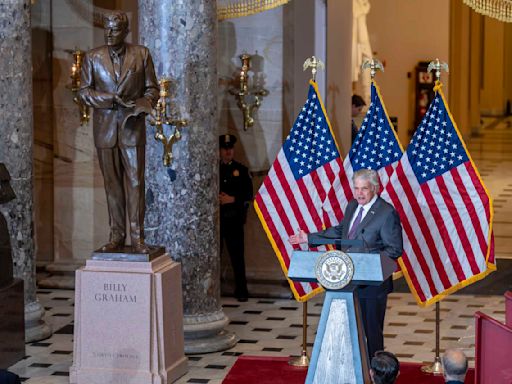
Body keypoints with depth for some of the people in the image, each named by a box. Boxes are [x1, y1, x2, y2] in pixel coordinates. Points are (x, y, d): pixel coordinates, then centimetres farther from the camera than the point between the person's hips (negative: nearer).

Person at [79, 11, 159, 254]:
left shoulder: (142, 55, 5)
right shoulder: (92, 57, 7)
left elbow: (152, 89, 6)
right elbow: (84, 91, 5)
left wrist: (142, 106, -14)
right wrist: (110, 99, -11)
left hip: (133, 127, -1)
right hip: (105, 128, 1)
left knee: (136, 182, -5)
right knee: (112, 184, 4)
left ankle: (137, 237, -3)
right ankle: (116, 236, 10)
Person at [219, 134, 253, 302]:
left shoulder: (241, 170, 9)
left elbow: (248, 195, 3)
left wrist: (232, 199, -11)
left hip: (234, 220, -1)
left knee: (237, 255, 0)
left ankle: (241, 290, 5)